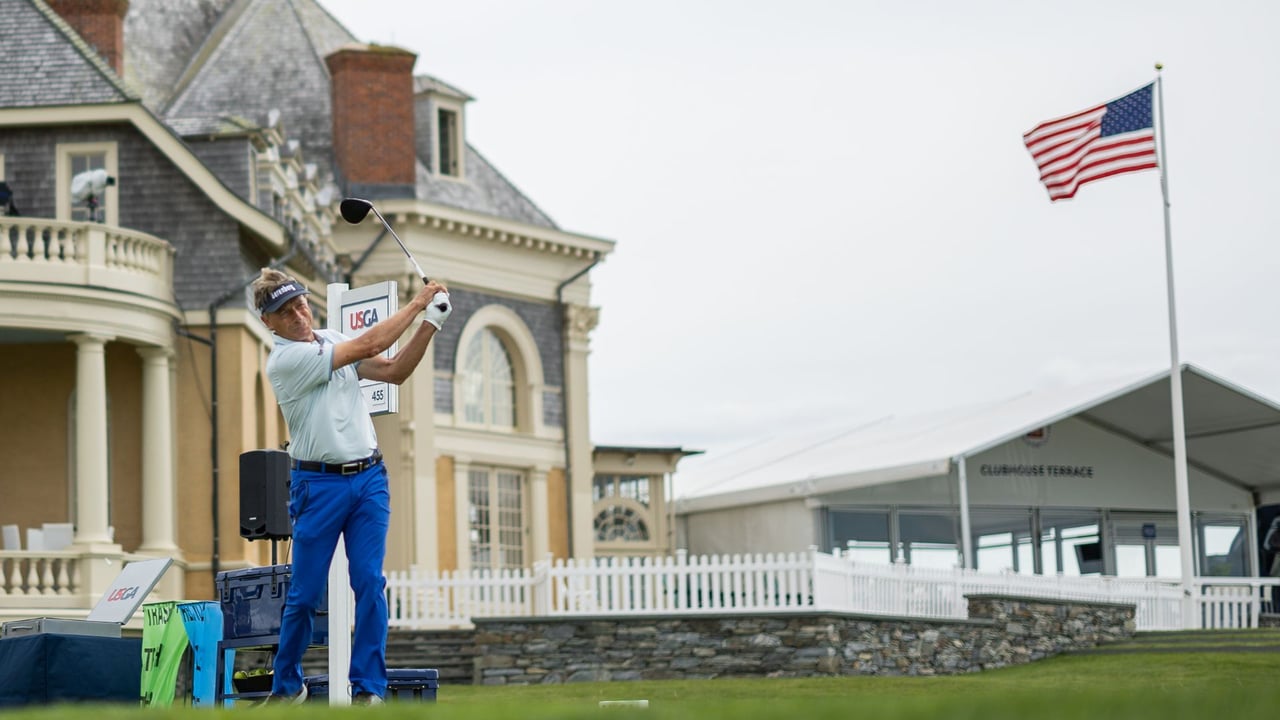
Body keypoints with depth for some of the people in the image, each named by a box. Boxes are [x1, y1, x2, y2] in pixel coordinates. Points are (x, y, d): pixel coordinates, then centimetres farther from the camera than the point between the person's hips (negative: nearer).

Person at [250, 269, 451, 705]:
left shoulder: (334, 341, 11)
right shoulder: (284, 360, -13)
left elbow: (394, 371, 8)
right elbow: (369, 345, -17)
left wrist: (430, 324, -4)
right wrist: (418, 303, -10)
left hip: (369, 479, 5)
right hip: (319, 484, -5)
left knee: (370, 584, -6)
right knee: (305, 594, -1)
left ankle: (368, 688, -3)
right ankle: (287, 685, 19)